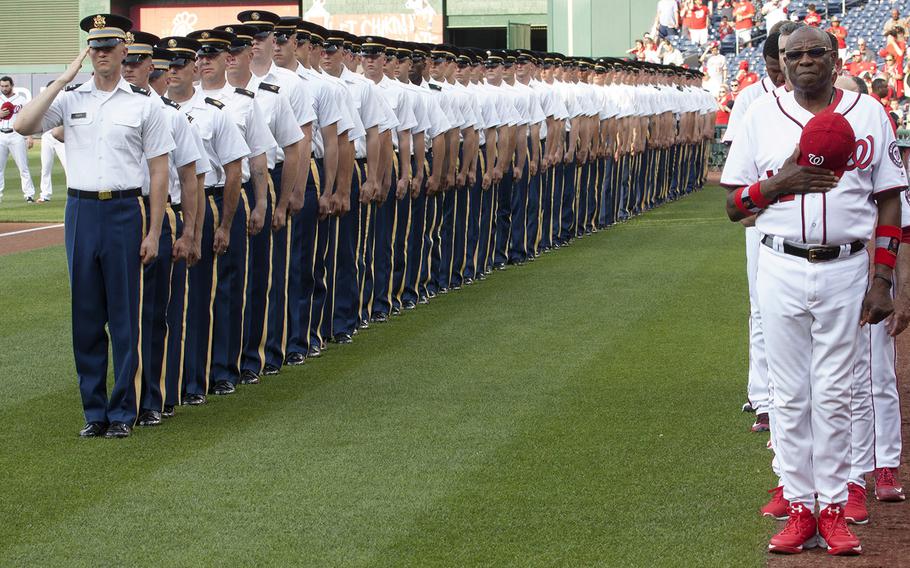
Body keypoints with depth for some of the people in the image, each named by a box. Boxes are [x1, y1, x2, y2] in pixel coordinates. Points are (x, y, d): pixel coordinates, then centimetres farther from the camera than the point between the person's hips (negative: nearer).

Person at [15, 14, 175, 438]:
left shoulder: (143, 104, 2)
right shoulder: (70, 99, 7)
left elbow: (158, 171, 2)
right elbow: (23, 126, -10)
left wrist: (154, 232, -4)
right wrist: (63, 79, -10)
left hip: (125, 211, -2)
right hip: (81, 210, 2)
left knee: (125, 316, 1)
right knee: (85, 315, 6)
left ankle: (123, 412, 10)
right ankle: (94, 411, 16)